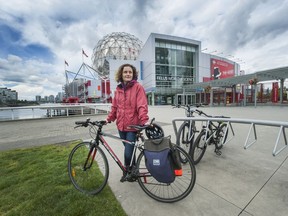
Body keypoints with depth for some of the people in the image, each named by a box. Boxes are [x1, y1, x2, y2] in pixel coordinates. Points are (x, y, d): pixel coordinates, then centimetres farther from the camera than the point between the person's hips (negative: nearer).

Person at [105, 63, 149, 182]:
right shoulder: (118, 89, 10)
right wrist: (109, 119, 7)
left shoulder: (138, 87, -6)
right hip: (121, 125, 5)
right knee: (129, 150, 18)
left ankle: (127, 171, 30)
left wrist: (144, 120, -26)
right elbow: (114, 106, 14)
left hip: (133, 126, -5)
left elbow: (142, 106, -15)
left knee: (128, 153, -1)